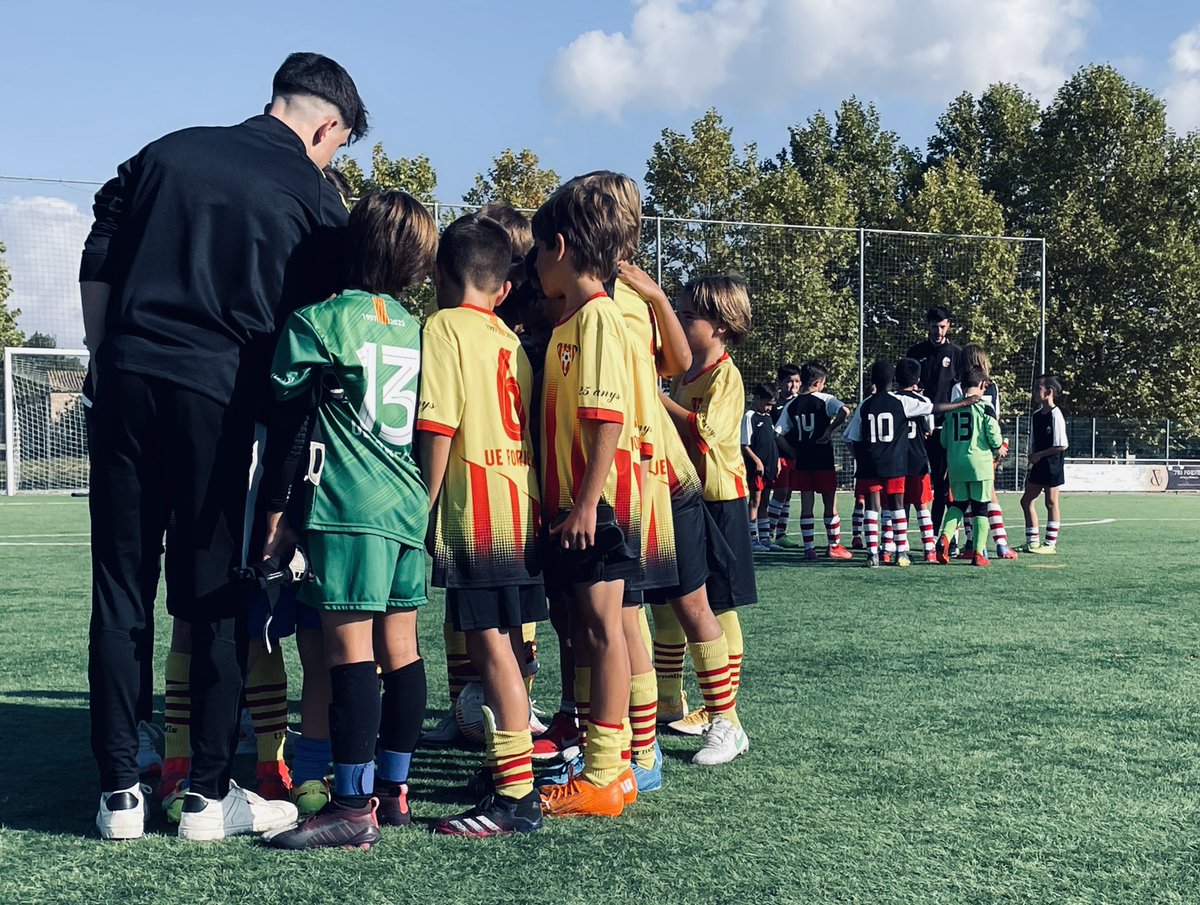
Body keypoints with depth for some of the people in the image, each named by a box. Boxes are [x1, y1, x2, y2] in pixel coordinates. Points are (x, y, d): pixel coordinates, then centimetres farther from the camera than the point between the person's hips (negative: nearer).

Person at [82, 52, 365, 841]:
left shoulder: (166, 152, 15)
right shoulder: (312, 192, 5)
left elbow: (96, 267, 13)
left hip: (126, 382, 3)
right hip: (218, 393, -3)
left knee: (121, 590, 7)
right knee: (215, 597, 5)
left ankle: (120, 792, 11)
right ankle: (209, 795, 10)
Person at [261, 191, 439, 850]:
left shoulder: (318, 321, -4)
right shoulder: (416, 329, 14)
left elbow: (286, 425, -3)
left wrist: (275, 509, 2)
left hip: (349, 507, -7)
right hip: (411, 506, 7)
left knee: (349, 648, -6)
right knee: (400, 648, 10)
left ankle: (353, 805, -5)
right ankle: (393, 790, 19)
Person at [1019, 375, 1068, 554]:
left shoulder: (1055, 415, -15)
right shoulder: (1037, 415, 10)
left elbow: (1062, 446, -17)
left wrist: (1039, 455, -15)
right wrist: (1030, 467, 9)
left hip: (1051, 465, -9)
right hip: (1039, 465, 9)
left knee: (1051, 502, 0)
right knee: (1026, 500, 9)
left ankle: (1051, 544, 7)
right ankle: (1032, 541, 18)